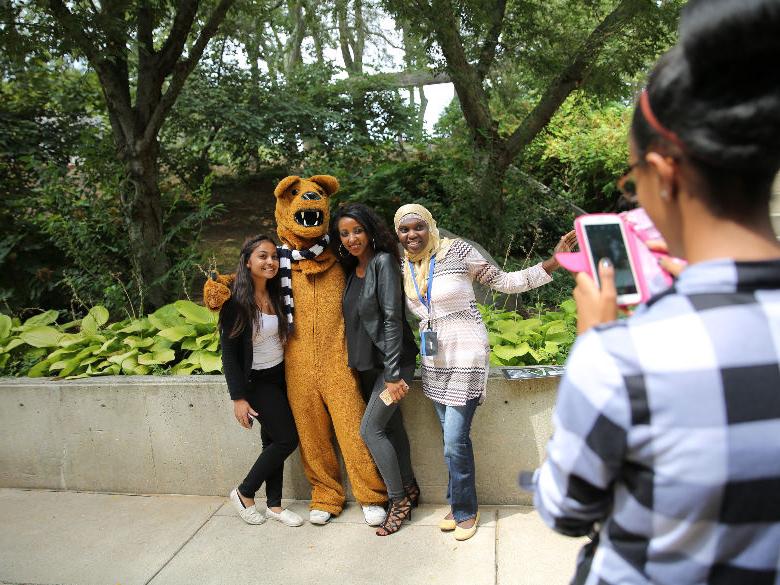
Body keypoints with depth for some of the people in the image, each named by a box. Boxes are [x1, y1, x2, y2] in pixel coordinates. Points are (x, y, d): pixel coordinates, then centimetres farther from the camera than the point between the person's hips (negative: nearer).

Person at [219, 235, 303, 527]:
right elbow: (229, 353, -15)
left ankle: (274, 504, 24)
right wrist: (238, 397, -16)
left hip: (280, 376, 6)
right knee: (287, 438, -5)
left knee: (274, 441, 11)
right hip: (256, 381, -6)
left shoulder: (277, 295, 3)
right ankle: (244, 493, 14)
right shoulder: (235, 302, -16)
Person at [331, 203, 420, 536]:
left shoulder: (383, 262, -14)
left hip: (392, 361, -7)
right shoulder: (352, 270, 9)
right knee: (391, 426, 15)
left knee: (370, 429, -8)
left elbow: (392, 318, -19)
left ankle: (399, 501, 7)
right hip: (367, 365, 8)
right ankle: (410, 490, 30)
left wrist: (393, 374, -21)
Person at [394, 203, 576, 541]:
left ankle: (465, 511, 18)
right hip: (433, 361, 5)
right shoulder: (403, 268, 5)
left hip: (465, 358, -5)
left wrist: (553, 262, -18)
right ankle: (459, 504, 32)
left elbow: (503, 281, -10)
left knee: (455, 442, -5)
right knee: (453, 439, 14)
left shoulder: (457, 251, -11)